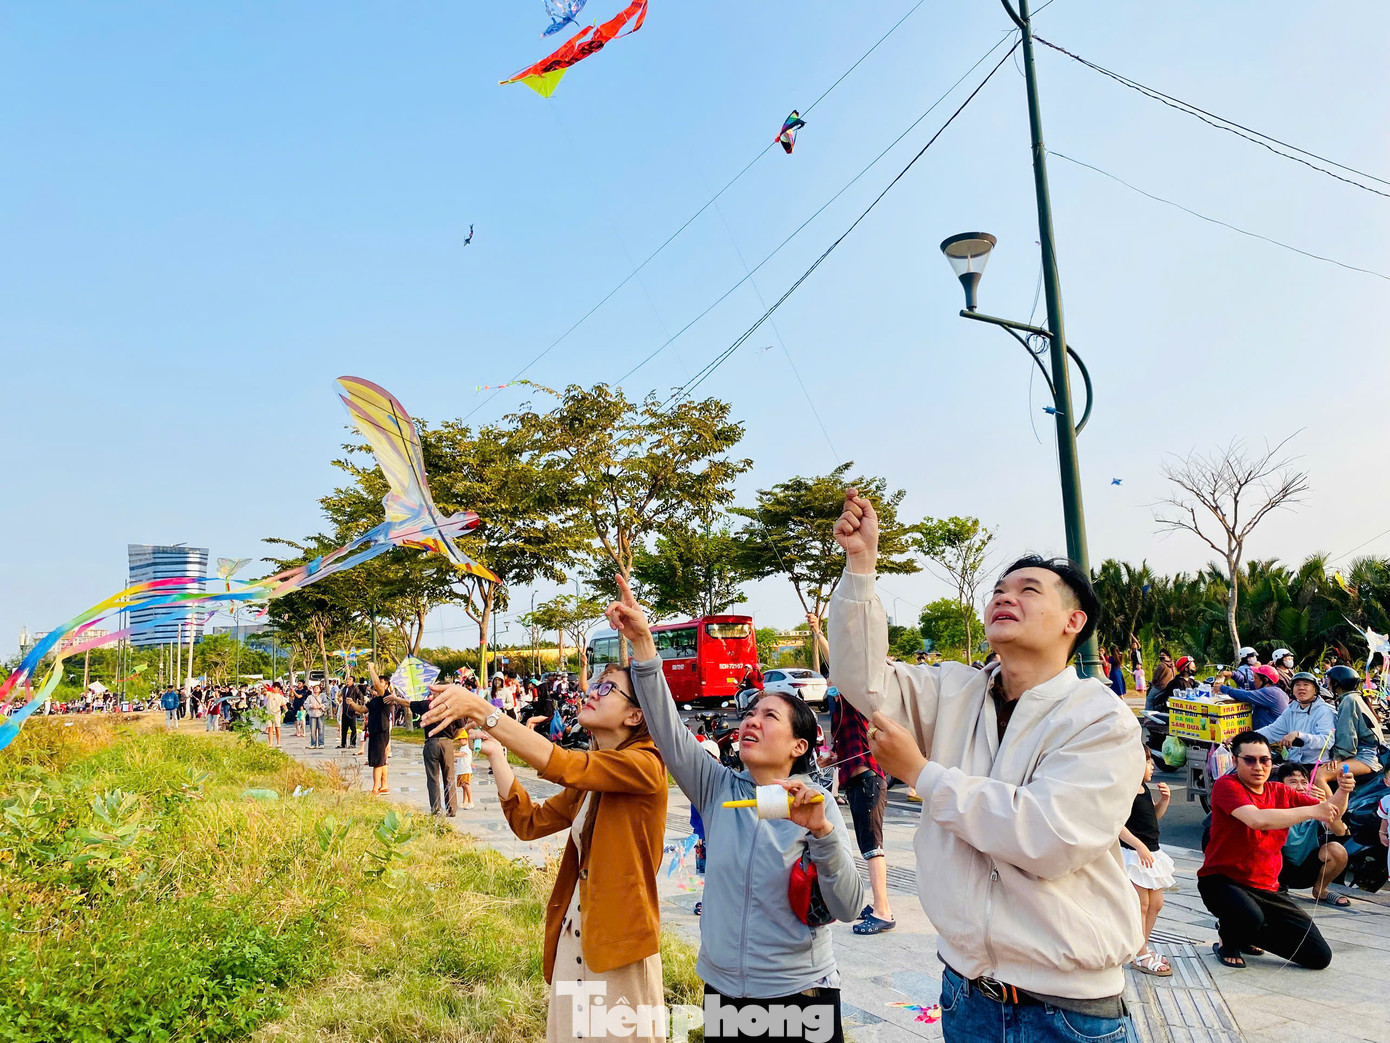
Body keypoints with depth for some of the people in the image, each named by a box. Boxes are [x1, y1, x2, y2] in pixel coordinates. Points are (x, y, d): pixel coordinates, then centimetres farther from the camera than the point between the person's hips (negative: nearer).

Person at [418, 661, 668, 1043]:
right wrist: (494, 753, -1)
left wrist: (480, 709, -32)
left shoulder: (644, 766, -17)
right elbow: (529, 821, 7)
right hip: (574, 934, 8)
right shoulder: (589, 774, 11)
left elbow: (560, 764, -31)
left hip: (618, 944, -8)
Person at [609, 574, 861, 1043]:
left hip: (798, 993, -2)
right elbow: (667, 727, -15)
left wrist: (821, 831, -32)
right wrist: (642, 642, -25)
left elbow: (848, 907, -16)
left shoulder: (816, 806, -9)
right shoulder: (718, 789, -3)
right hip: (721, 990, 3)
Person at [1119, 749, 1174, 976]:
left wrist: (1165, 799, 6)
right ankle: (1141, 957, 9)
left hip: (1151, 853, 10)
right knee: (1141, 905, -2)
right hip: (1134, 854, -10)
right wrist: (1139, 846, -29)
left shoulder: (1144, 788, 10)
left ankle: (1143, 947, 30)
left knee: (1156, 903, 16)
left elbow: (1155, 815, 23)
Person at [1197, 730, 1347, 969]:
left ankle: (1248, 936, 26)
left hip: (1266, 888, 7)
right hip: (1223, 880, -7)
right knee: (1250, 918, -39)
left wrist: (1343, 791, -13)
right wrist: (1311, 811, -28)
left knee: (1320, 956, 2)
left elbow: (1331, 811, 8)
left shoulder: (1280, 792, 8)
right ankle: (1228, 939, 0)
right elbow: (1258, 819, -31)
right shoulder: (1226, 786, -14)